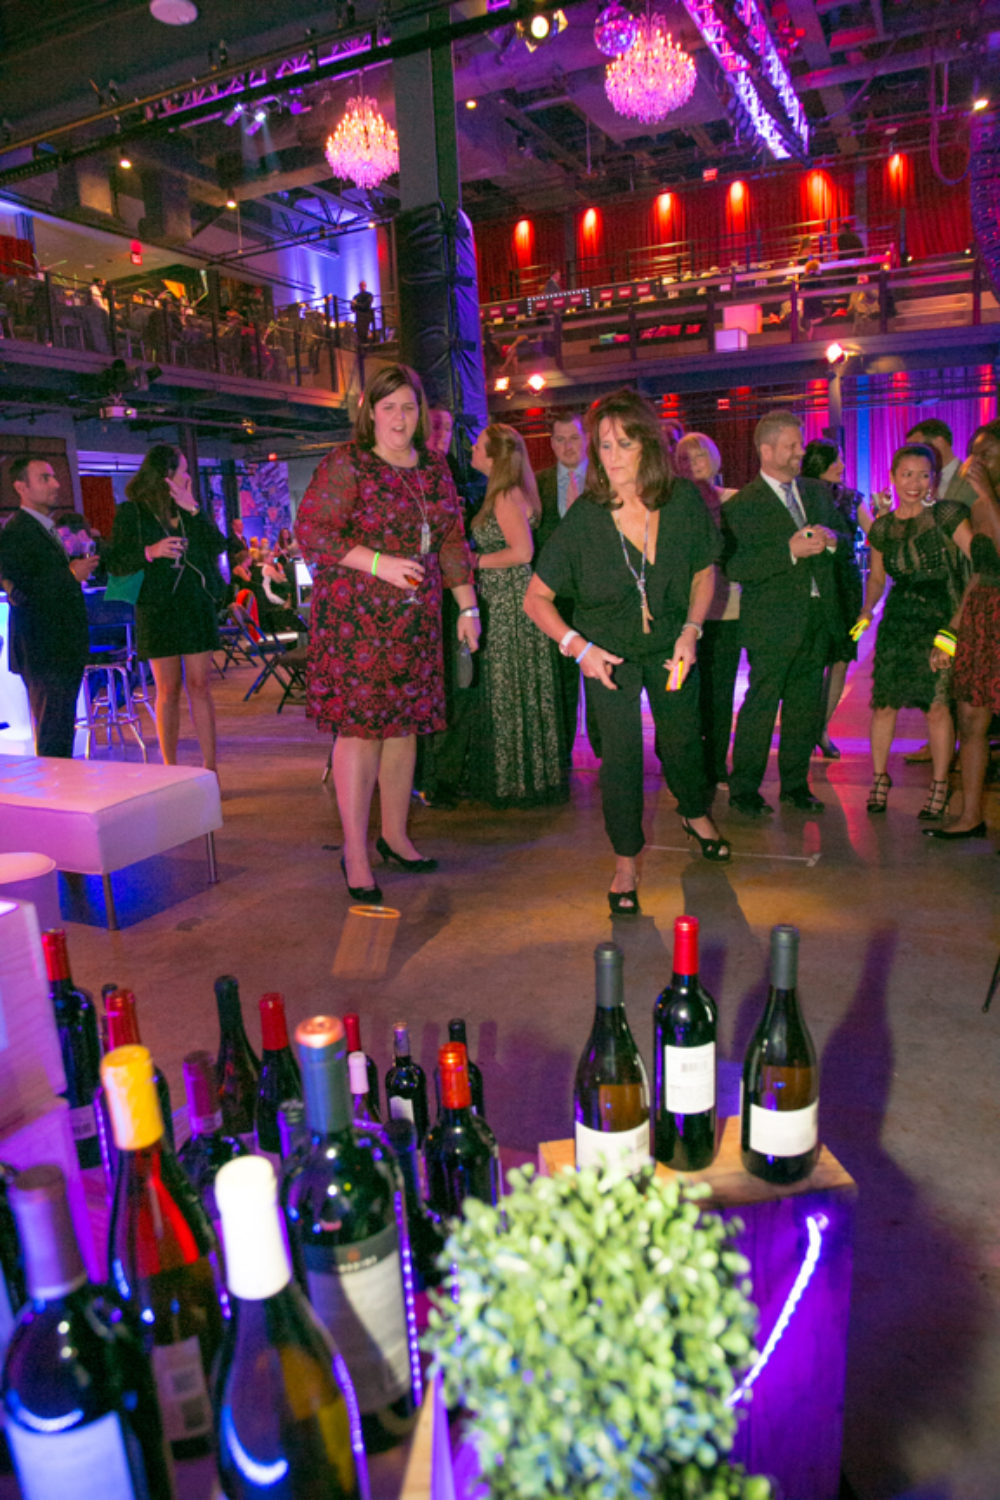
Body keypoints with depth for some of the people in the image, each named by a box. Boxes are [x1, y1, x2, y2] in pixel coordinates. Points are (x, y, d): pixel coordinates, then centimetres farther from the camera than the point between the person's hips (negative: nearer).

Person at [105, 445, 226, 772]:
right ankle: (171, 771, 8)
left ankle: (210, 768, 3)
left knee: (200, 687, 1)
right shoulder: (131, 512, 0)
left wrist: (193, 510, -8)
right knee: (168, 690, 0)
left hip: (197, 607, 3)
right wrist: (151, 552, -19)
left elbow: (218, 546, 0)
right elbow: (115, 563, -4)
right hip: (157, 610, -3)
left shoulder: (188, 509, 11)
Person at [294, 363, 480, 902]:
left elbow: (452, 541, 19)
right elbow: (310, 532, -10)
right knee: (359, 726, -7)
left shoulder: (434, 469, 15)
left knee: (405, 724, 9)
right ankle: (355, 854, 1)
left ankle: (395, 834, 23)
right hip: (354, 618, -6)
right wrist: (379, 563, -18)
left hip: (415, 620, 6)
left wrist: (467, 606, 13)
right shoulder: (345, 464, -3)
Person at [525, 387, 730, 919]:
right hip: (608, 649, -2)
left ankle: (694, 813, 48)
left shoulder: (685, 502, -14)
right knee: (621, 752, -6)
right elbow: (536, 599, -14)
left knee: (680, 740, 15)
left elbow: (704, 571, 3)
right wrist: (578, 647, -23)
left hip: (670, 643, 2)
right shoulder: (584, 517, -21)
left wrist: (691, 630, -9)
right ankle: (626, 861, 14)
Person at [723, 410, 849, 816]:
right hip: (772, 623, -6)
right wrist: (790, 551, -23)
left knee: (806, 706, 11)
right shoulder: (741, 504, -7)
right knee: (760, 706, -2)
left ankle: (795, 783, 25)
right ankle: (743, 790, 11)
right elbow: (734, 567, -17)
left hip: (817, 616, 6)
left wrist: (831, 539, -3)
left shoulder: (817, 492, 14)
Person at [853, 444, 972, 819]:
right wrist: (867, 609, 4)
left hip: (942, 621, -3)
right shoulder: (882, 528, 8)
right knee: (883, 702, 1)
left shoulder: (947, 514, -4)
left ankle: (939, 785, 14)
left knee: (937, 706, -2)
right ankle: (879, 777, 18)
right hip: (897, 622, 3)